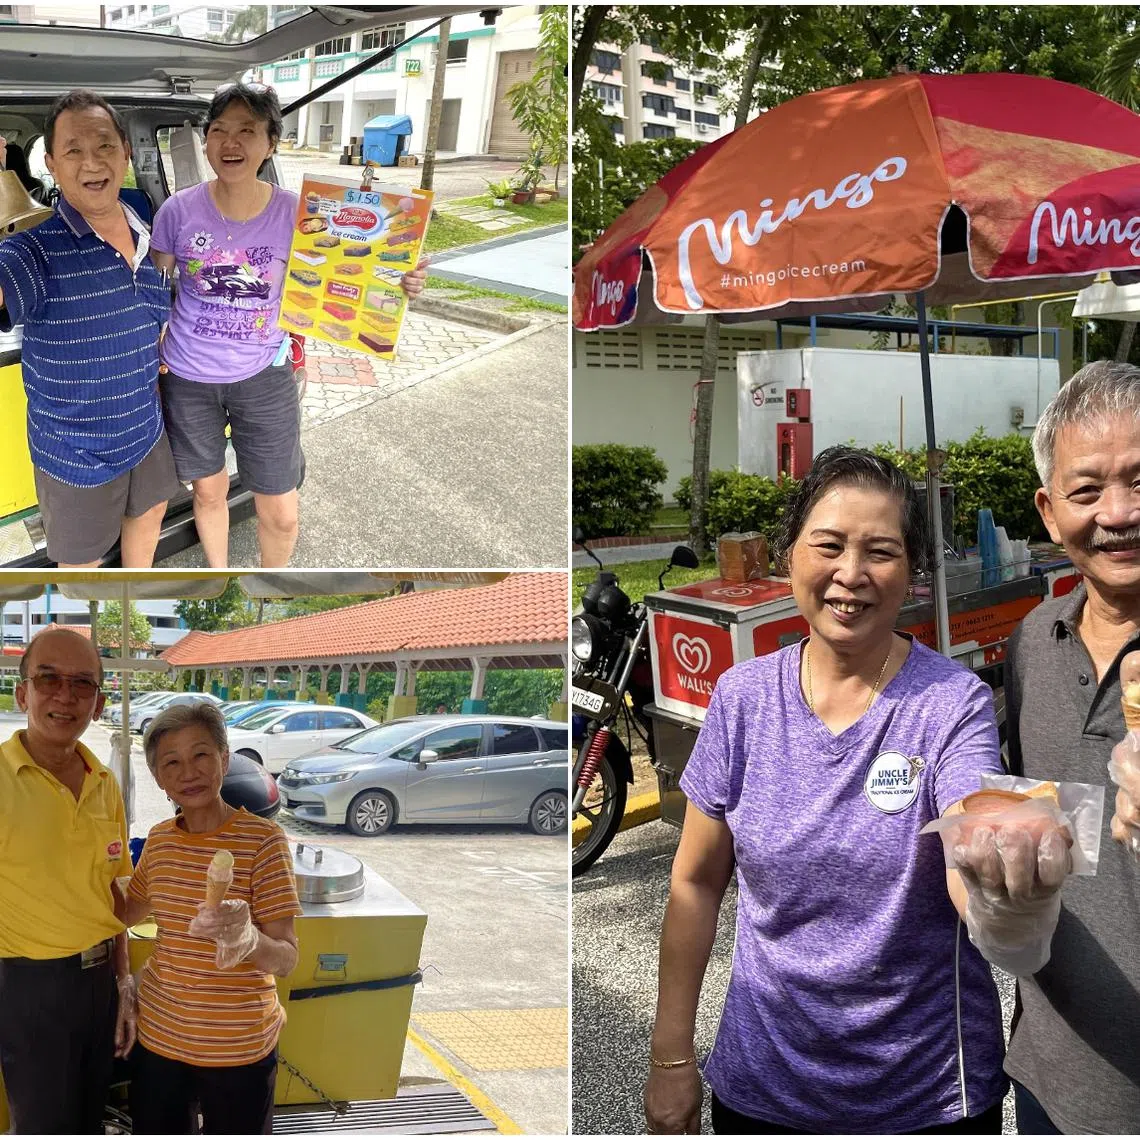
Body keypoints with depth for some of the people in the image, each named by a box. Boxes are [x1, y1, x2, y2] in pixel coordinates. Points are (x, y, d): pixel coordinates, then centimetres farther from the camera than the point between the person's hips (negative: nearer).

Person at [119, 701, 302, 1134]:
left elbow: (286, 959, -18)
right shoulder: (160, 839, 1)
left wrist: (249, 939, -37)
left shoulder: (262, 839, -14)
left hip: (238, 1046, -4)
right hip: (159, 1034, 4)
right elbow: (131, 910, 22)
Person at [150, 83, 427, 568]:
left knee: (282, 515, 4)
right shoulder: (179, 210, -10)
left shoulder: (296, 214, -12)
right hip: (188, 378, 1)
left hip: (263, 376, 0)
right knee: (209, 492, 19)